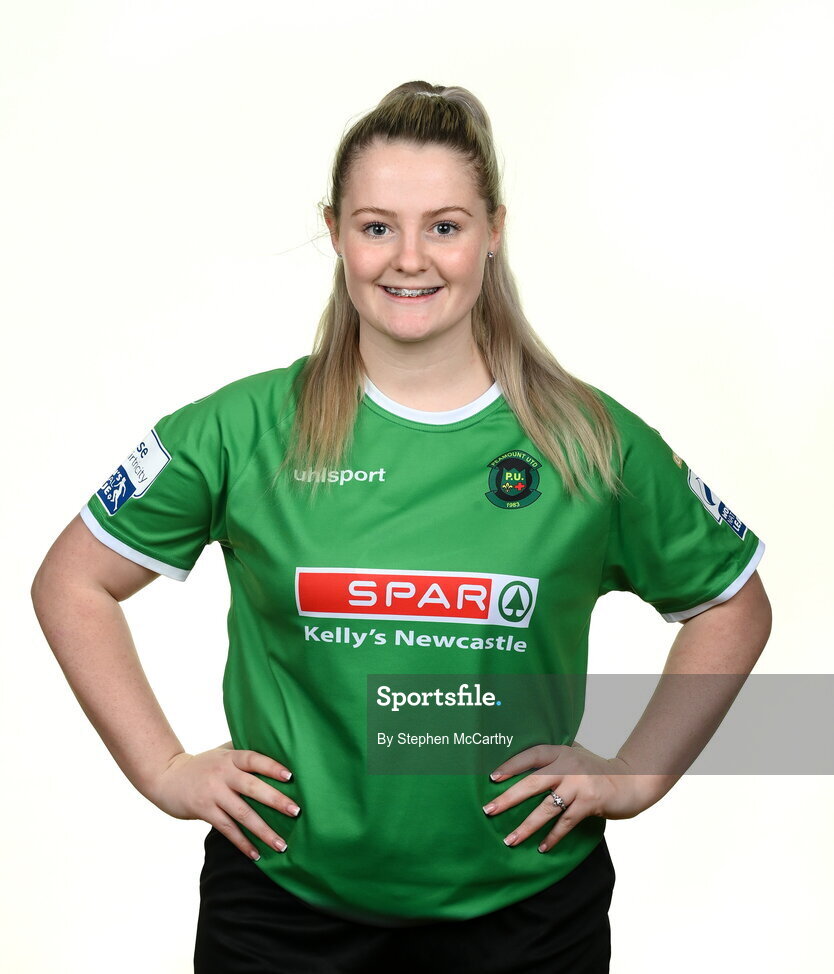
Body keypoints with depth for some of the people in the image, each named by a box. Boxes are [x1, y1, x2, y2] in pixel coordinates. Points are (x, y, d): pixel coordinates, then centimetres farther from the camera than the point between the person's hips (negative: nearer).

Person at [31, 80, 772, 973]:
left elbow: (733, 605, 8)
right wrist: (164, 769, -2)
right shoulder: (243, 431, -7)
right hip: (283, 899, 0)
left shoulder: (593, 442, -5)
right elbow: (72, 584, 3)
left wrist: (637, 776, 0)